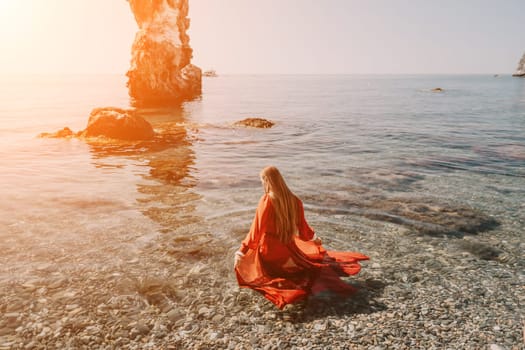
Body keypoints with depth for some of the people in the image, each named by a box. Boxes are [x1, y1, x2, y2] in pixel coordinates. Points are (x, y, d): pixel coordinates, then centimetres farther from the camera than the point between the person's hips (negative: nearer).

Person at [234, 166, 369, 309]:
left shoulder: (266, 201, -20)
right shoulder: (294, 200, -4)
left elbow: (256, 230, -19)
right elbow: (302, 225, 9)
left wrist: (241, 251, -13)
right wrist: (314, 238, 29)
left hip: (269, 252, -6)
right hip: (289, 248, 6)